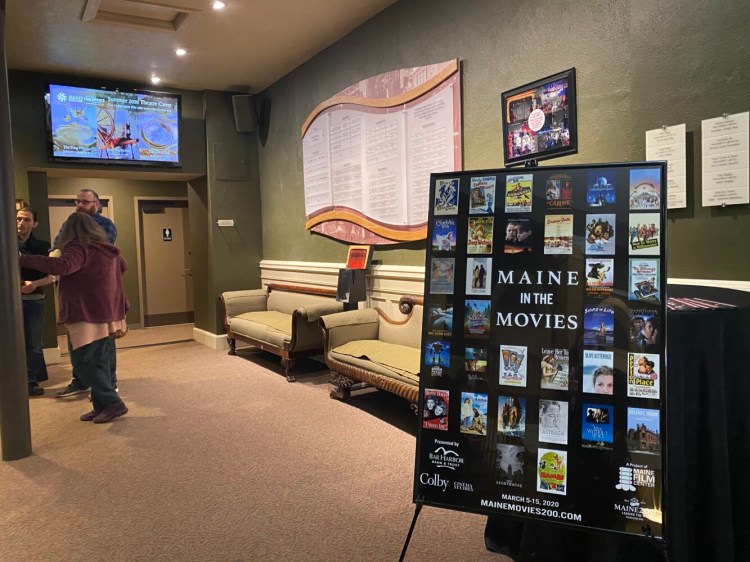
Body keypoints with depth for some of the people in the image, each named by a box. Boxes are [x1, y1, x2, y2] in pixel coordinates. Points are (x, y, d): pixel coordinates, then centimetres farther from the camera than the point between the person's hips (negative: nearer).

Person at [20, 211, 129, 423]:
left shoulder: (79, 248, -13)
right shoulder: (107, 250, 13)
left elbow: (62, 266, -33)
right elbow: (122, 265, 32)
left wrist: (23, 259, -31)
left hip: (87, 315, -8)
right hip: (104, 313, 9)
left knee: (82, 361, -2)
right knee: (97, 360, 13)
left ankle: (113, 403, -4)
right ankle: (102, 405, 15)